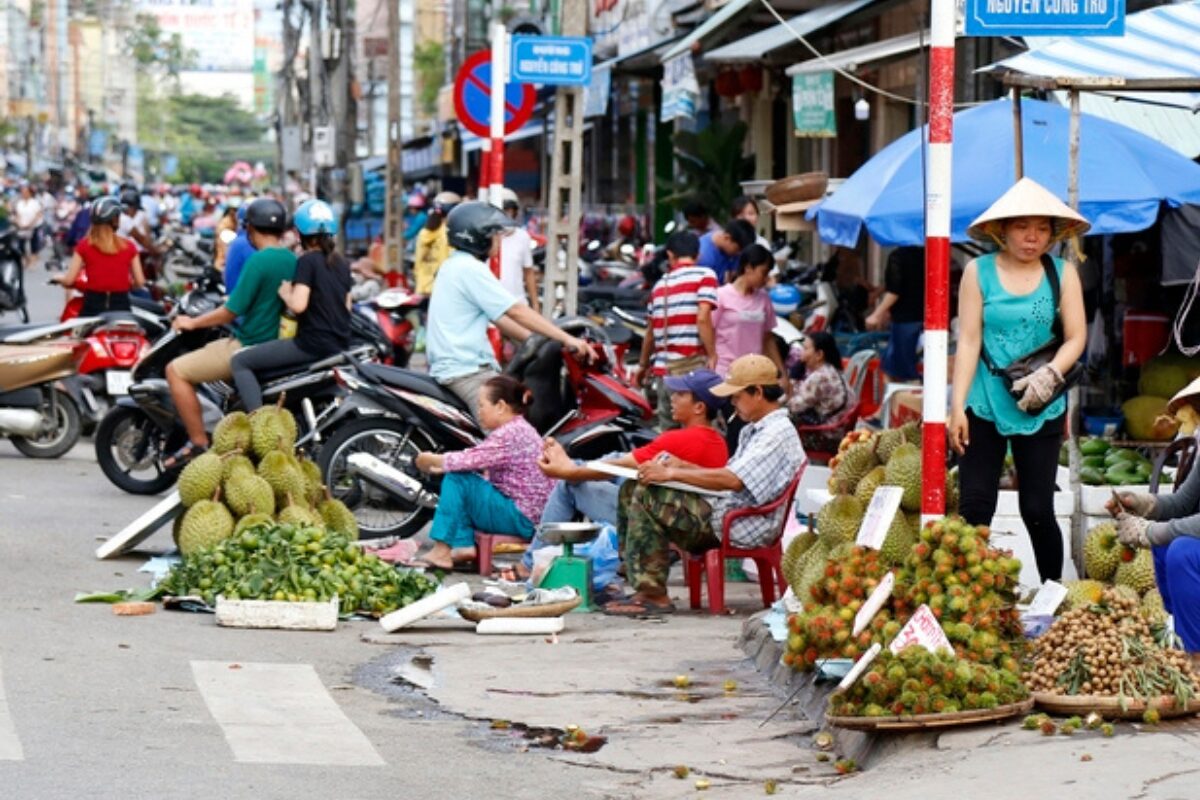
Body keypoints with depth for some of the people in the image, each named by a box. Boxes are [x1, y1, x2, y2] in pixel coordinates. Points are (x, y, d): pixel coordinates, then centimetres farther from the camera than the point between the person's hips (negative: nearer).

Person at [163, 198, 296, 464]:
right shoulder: (292, 261, 7)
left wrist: (192, 323, -4)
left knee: (176, 370, -3)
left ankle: (198, 444, -7)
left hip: (250, 347, -9)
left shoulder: (258, 261, -18)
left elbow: (232, 311, -18)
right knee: (209, 349, 33)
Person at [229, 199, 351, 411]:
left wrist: (286, 293, -3)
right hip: (340, 344, 9)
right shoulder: (341, 264, 12)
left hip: (312, 344, -9)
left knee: (240, 361, -5)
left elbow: (298, 305, -22)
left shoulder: (307, 261, -11)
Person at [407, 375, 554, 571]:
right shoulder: (518, 430, 15)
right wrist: (439, 465, 4)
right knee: (456, 475, 13)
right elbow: (477, 462, 15)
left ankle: (441, 552, -12)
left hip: (522, 518, -11)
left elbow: (470, 460, -21)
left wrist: (430, 460, -4)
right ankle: (464, 546, 3)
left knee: (456, 479, -14)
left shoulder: (510, 434, -18)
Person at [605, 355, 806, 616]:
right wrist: (683, 466, 8)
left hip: (743, 527, -11)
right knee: (632, 489, 5)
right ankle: (633, 580, 0)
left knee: (647, 496, -20)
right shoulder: (754, 430, 20)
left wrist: (672, 474, -19)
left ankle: (653, 594, -19)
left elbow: (733, 480, -25)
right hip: (723, 509, 11)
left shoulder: (778, 434, -14)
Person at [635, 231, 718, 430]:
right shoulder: (704, 275, -2)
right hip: (692, 365, -6)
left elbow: (651, 331, 23)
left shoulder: (660, 284, 17)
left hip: (663, 367, 6)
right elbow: (702, 318, -15)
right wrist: (712, 356, -10)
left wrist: (643, 365, 35)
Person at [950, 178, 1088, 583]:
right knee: (974, 507, -4)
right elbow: (968, 340, -3)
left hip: (1041, 411, 0)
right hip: (984, 405, 0)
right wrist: (957, 405, -8)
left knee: (1038, 510, 2)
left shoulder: (1063, 273, 4)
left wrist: (1049, 375, -15)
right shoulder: (979, 272, 1)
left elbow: (1076, 337, 3)